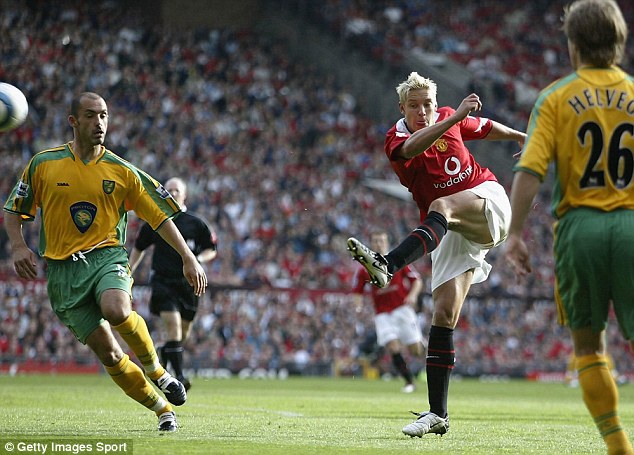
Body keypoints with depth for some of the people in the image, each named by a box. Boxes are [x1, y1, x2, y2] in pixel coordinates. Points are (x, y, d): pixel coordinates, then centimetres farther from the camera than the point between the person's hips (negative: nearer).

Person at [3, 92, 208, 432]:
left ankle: (155, 369, -6)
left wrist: (188, 258, 2)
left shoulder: (122, 172, 3)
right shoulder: (43, 164, 3)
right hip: (62, 269, 1)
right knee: (107, 352, -9)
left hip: (107, 255, 0)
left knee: (117, 311, -34)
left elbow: (160, 216, 8)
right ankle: (162, 408, 7)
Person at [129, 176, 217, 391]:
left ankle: (163, 353, 39)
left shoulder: (196, 224, 4)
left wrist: (199, 259, -8)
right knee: (173, 326, -19)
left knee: (183, 333, 8)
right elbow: (138, 248, 19)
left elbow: (212, 250, 12)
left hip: (188, 283, 2)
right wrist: (128, 272, 14)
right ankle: (179, 376, -21)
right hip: (162, 282, -2)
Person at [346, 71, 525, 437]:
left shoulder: (449, 118, 5)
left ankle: (387, 266, -60)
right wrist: (456, 116, -41)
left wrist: (524, 138, 37)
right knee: (444, 313, -8)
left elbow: (486, 127, 28)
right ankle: (438, 414, -4)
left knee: (441, 206, -35)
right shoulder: (396, 140, -6)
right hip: (452, 230, 1)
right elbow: (412, 148, -31)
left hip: (489, 202, -1)